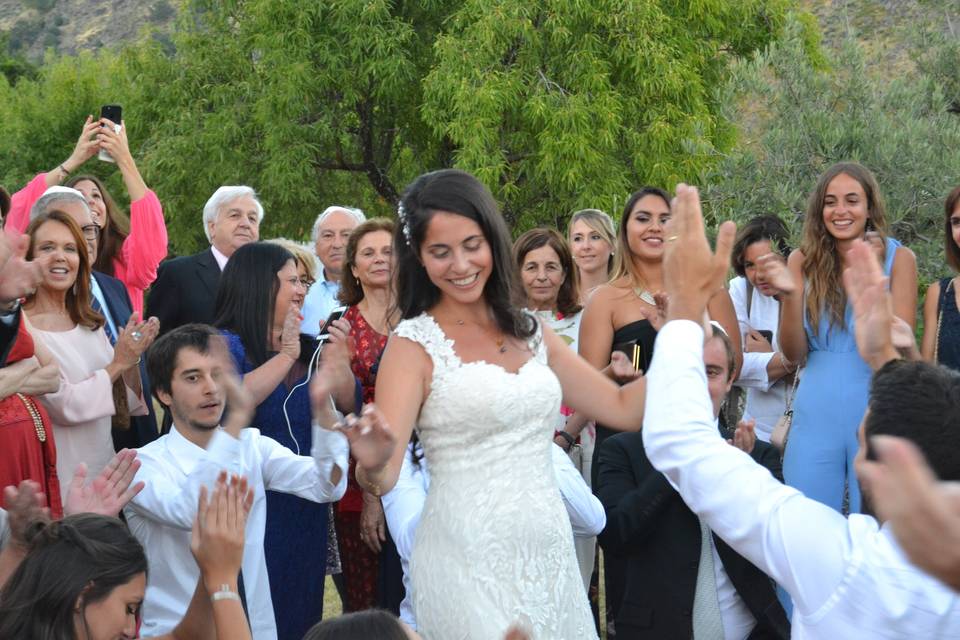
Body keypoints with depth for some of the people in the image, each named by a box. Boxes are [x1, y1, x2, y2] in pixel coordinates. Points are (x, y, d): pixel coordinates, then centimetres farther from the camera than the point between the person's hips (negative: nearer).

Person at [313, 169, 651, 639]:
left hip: (551, 558, 5)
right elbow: (385, 478, -15)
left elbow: (624, 409, 8)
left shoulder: (531, 333, 9)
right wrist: (373, 467, -37)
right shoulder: (414, 343, -6)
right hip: (468, 564, -5)